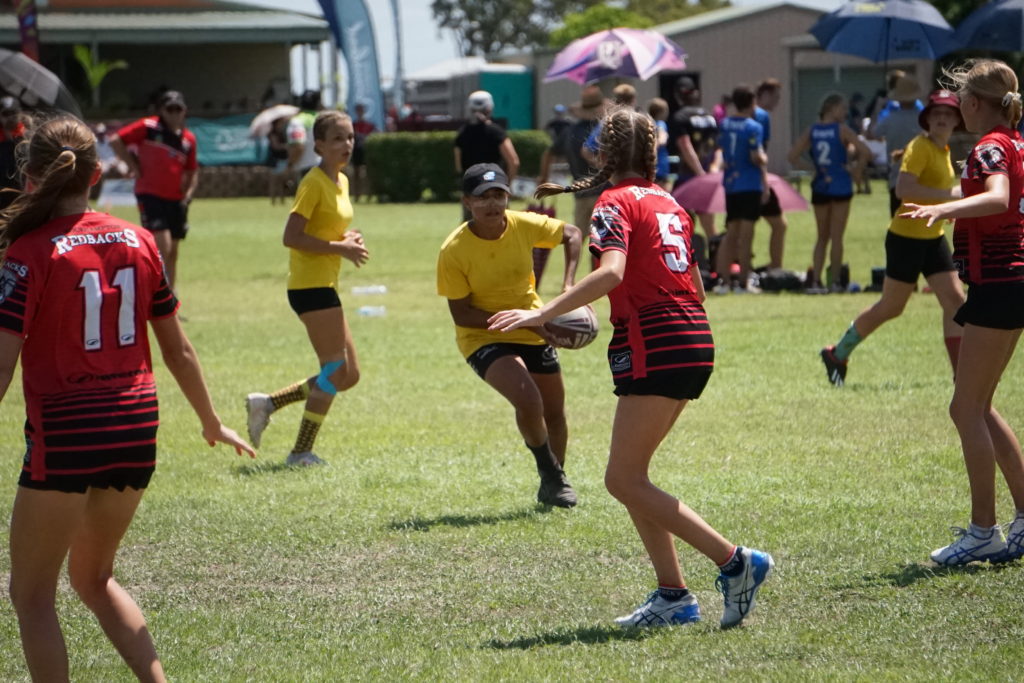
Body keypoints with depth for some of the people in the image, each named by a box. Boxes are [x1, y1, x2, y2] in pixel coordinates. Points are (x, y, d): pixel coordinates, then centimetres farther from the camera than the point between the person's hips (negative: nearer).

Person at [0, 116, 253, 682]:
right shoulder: (138, 243, 4)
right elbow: (177, 349, 11)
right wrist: (211, 423, 24)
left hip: (63, 434, -5)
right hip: (136, 429, 6)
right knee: (94, 577, 24)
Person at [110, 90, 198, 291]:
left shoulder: (189, 139, 10)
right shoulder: (148, 127, -5)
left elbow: (192, 171, 21)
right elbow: (115, 141, -6)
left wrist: (188, 193, 5)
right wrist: (134, 166, -7)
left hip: (176, 199, 6)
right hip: (151, 196, -6)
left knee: (172, 252, 10)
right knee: (163, 246, -19)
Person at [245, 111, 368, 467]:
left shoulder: (341, 181, 14)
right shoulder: (314, 183, -13)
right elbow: (291, 237, -20)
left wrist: (348, 238, 3)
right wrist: (339, 247, -20)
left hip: (325, 286, 9)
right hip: (310, 285, -9)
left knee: (348, 374, 10)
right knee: (336, 370, -8)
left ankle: (267, 403, 15)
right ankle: (301, 452, -1)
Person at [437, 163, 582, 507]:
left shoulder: (524, 225, -15)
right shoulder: (453, 252, -24)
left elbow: (572, 234, 5)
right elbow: (461, 315, -20)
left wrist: (568, 284, -9)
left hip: (534, 331, 4)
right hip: (483, 337, -4)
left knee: (554, 411, 13)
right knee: (528, 401, -26)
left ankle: (555, 483, 41)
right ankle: (548, 471, 2)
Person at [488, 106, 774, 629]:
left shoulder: (616, 202, -6)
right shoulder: (668, 203, 18)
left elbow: (611, 273, -23)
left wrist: (543, 313, -26)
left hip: (655, 348, -9)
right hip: (694, 342, 9)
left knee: (624, 480, -6)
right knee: (629, 477, 14)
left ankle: (735, 562, -11)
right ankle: (673, 596, 10)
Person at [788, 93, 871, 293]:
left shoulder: (811, 132, 4)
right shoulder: (842, 130, -7)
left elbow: (793, 156, 1)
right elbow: (865, 152, -16)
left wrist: (811, 169, 4)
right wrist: (855, 168, -3)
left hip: (820, 187, 4)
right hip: (840, 186, -3)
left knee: (822, 237, 13)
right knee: (836, 237, 3)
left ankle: (816, 281, 4)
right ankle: (836, 281, 4)